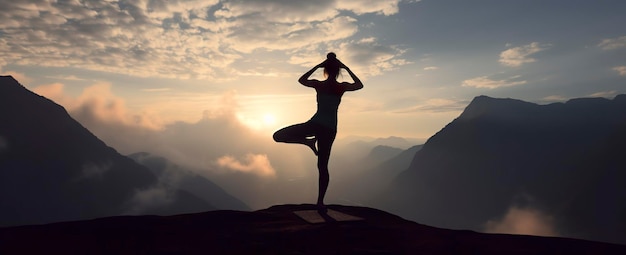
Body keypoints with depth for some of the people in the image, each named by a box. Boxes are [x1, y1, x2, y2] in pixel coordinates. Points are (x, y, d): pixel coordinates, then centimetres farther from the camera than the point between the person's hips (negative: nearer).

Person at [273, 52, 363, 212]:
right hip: (330, 129, 3)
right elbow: (360, 85, 21)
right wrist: (348, 69, 19)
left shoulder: (318, 85, 0)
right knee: (323, 166, 11)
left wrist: (317, 66, 20)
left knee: (278, 136, 6)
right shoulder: (342, 87, -1)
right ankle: (320, 202, 11)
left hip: (315, 124, -2)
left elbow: (301, 80, 21)